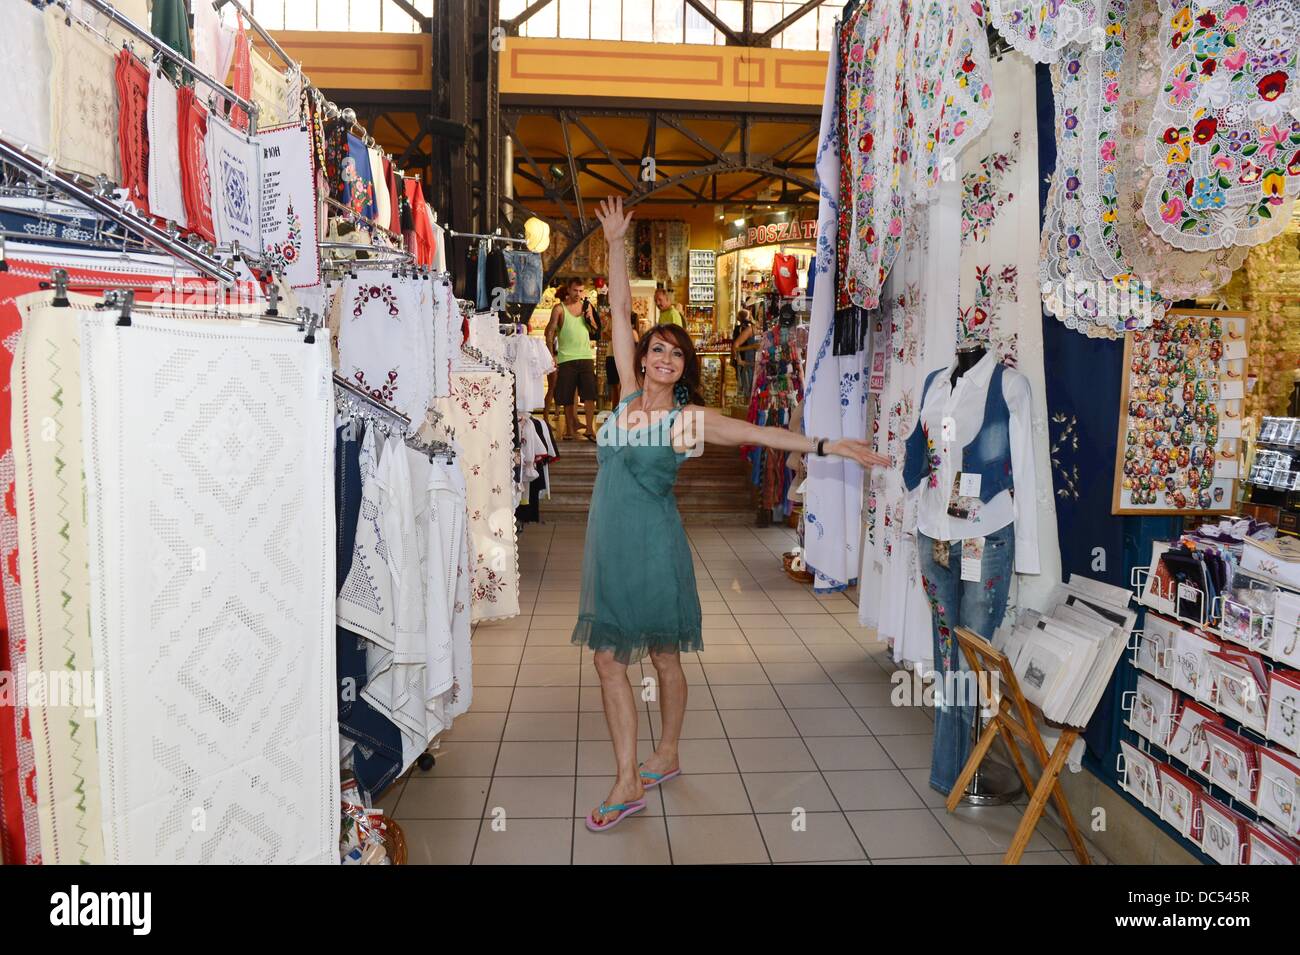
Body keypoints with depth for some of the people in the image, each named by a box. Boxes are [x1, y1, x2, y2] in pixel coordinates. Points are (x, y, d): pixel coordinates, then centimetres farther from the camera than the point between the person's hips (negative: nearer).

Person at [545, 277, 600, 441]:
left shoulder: (586, 306, 11)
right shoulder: (559, 308, 0)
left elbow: (595, 332, 13)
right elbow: (550, 332, -1)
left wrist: (590, 317, -6)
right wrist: (551, 356, -8)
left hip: (586, 356, 2)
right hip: (566, 358, -2)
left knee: (590, 394, -7)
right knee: (567, 397, 3)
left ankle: (590, 429, -4)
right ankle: (570, 427, 16)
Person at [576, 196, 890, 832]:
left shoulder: (690, 418, -5)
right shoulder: (629, 395, 4)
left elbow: (758, 434, -8)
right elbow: (619, 313, 6)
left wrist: (825, 445, -16)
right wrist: (615, 244, 6)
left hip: (654, 547, -4)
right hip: (609, 546, 4)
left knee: (664, 655, 11)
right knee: (608, 657, 4)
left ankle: (666, 754, 32)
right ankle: (628, 782, 16)